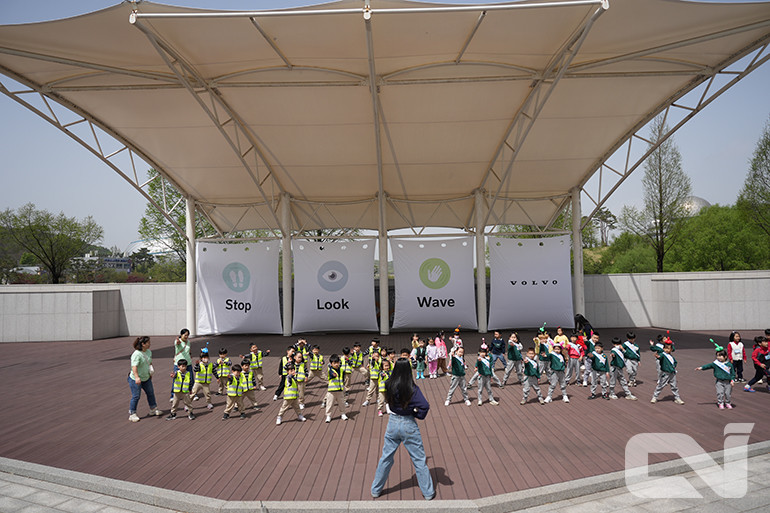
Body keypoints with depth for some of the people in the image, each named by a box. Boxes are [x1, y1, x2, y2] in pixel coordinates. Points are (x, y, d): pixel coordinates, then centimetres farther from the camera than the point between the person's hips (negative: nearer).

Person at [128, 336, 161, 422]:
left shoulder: (149, 352, 3)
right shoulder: (136, 354, -24)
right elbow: (134, 367, -32)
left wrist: (151, 372, 12)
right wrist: (137, 377, -42)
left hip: (146, 378, 8)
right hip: (136, 379, -8)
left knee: (151, 393, 18)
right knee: (136, 396, -2)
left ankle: (153, 410, 34)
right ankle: (132, 414, 12)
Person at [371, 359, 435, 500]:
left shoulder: (389, 385, -8)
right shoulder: (412, 388, -19)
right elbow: (425, 406, -25)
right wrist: (417, 414, -9)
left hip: (392, 423, 4)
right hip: (408, 425, -4)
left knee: (386, 457, 17)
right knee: (419, 459, 11)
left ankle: (376, 490, 29)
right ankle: (428, 492, 21)